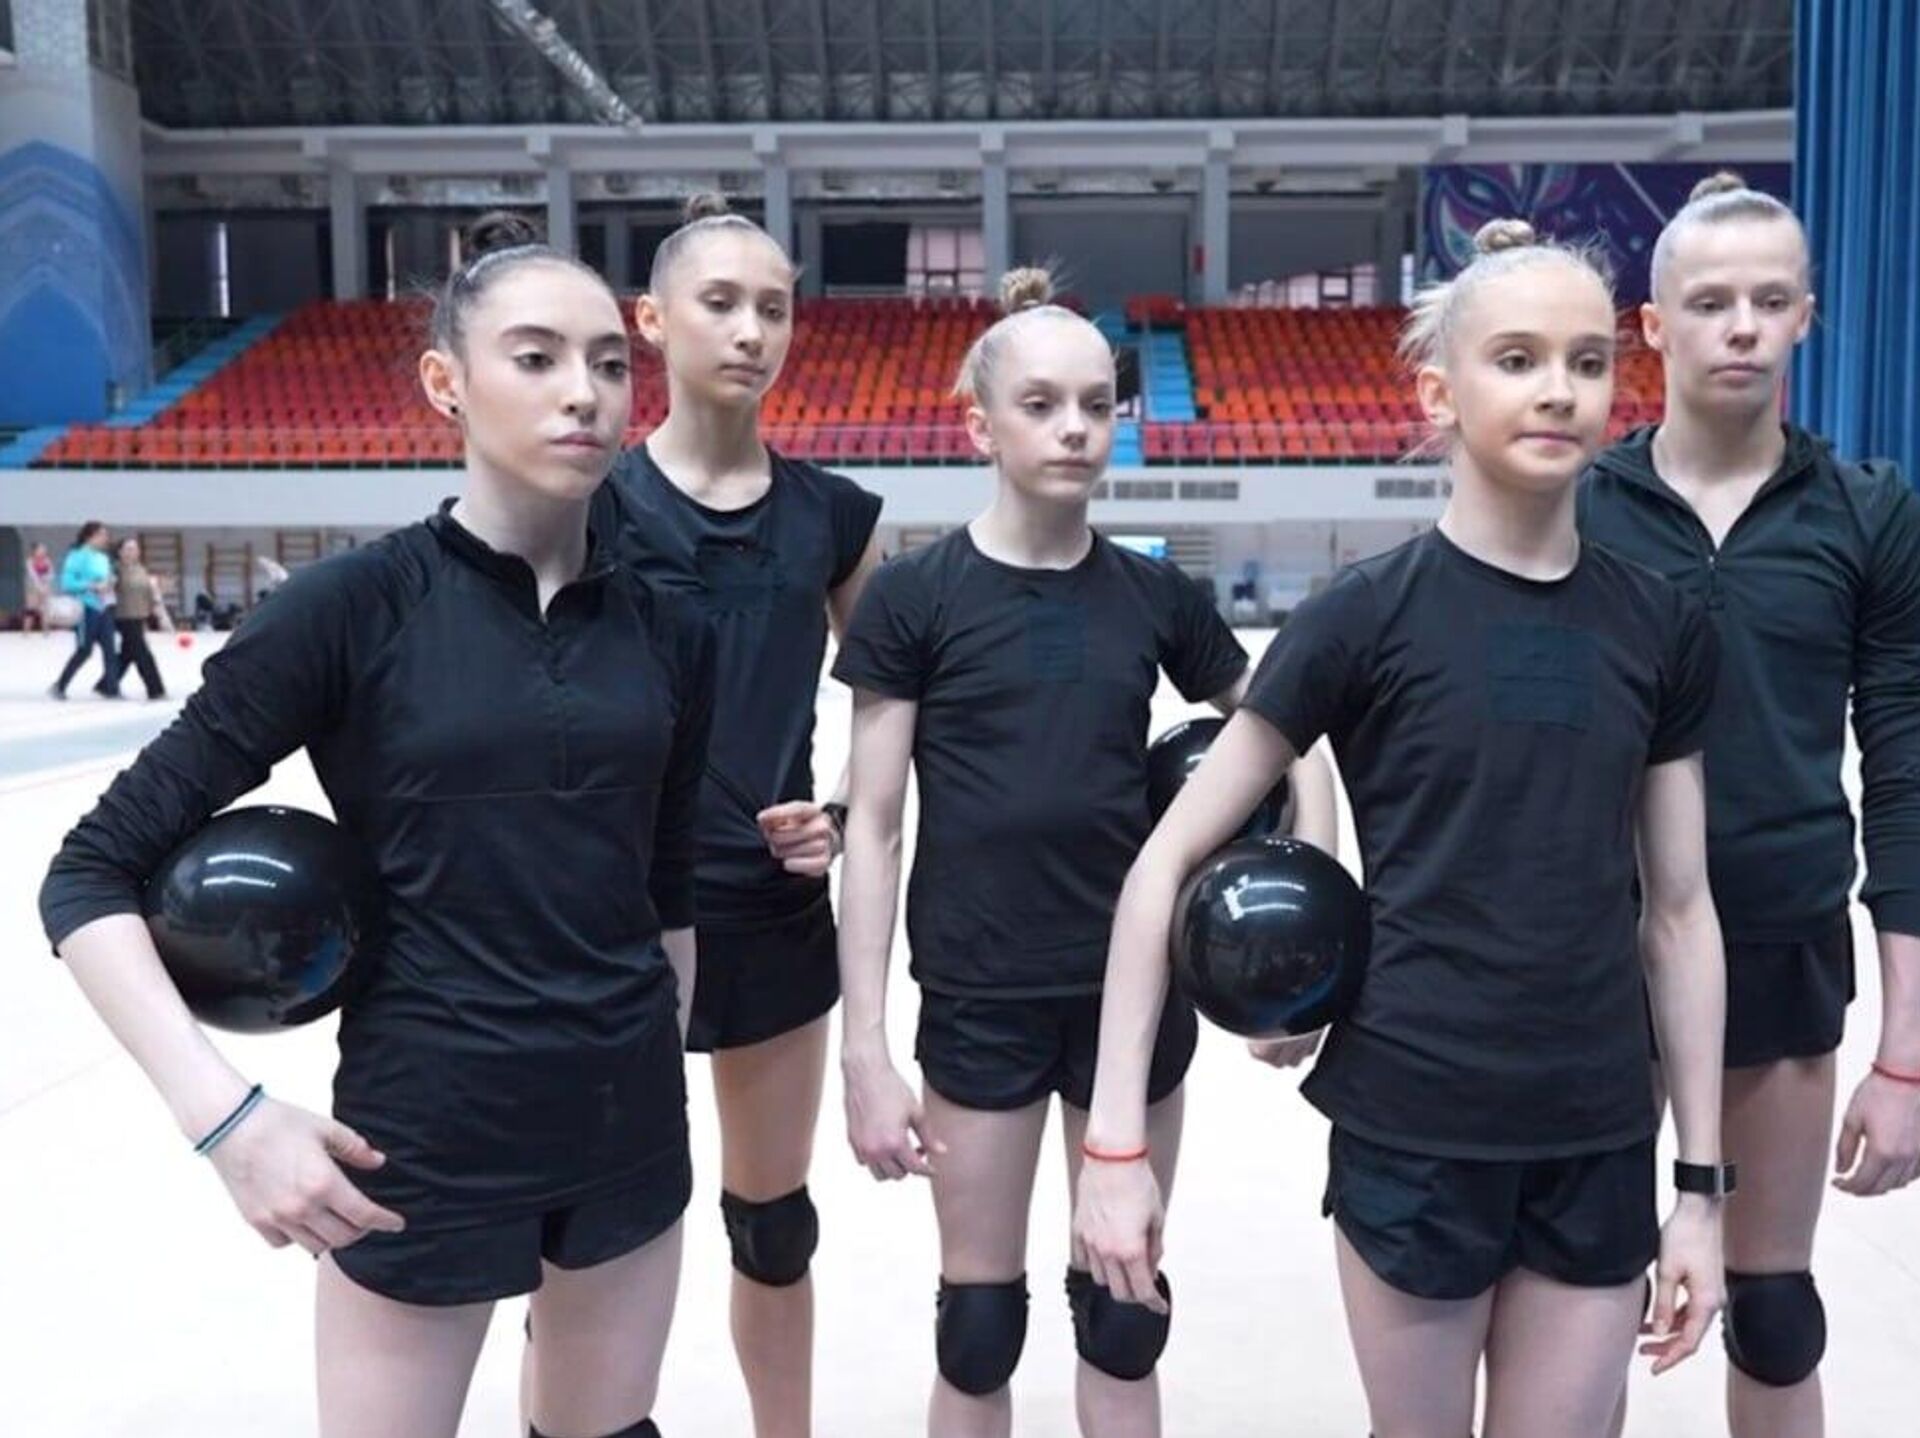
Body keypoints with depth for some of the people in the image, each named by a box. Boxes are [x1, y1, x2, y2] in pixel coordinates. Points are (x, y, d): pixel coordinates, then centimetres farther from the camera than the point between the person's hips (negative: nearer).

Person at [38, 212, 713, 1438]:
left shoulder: (666, 630, 0)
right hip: (420, 1141, -4)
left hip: (627, 1129, 4)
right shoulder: (357, 608, -12)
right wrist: (228, 1115, -17)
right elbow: (94, 875, -9)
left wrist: (656, 1080, 14)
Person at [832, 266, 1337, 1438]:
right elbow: (875, 828, -6)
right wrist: (865, 1048, -9)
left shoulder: (1157, 595, 0)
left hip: (1136, 988, 3)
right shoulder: (916, 596, -7)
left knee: (1124, 1309, 16)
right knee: (981, 1320, 12)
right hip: (979, 1001, -2)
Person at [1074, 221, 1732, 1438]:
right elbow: (1168, 860, -9)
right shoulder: (1369, 615, -10)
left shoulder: (1662, 625, 1)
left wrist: (1702, 1178, 6)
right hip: (1413, 1128, -3)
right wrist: (1118, 1136, -13)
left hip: (1599, 1143, 3)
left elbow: (1680, 910, 7)